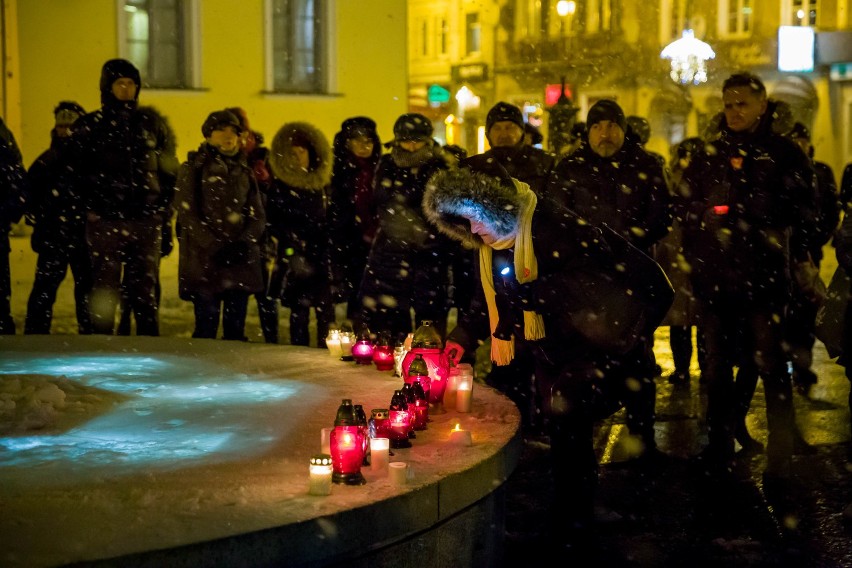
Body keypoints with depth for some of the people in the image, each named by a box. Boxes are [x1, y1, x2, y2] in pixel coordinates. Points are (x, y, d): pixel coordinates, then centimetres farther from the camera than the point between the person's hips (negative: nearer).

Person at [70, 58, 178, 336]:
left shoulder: (152, 122, 10)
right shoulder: (88, 126, 6)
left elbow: (169, 172, 12)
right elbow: (75, 174, 5)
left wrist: (164, 209, 3)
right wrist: (89, 208, -6)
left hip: (146, 222, 1)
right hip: (104, 222, -1)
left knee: (145, 292, 6)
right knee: (104, 293, 0)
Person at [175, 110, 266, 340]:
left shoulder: (245, 172, 18)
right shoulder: (193, 169, 6)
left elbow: (258, 216, 12)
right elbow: (187, 214, -4)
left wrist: (244, 242, -8)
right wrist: (215, 247, -14)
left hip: (241, 260, 4)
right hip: (205, 261, -4)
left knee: (236, 328, 3)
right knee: (206, 327, -8)